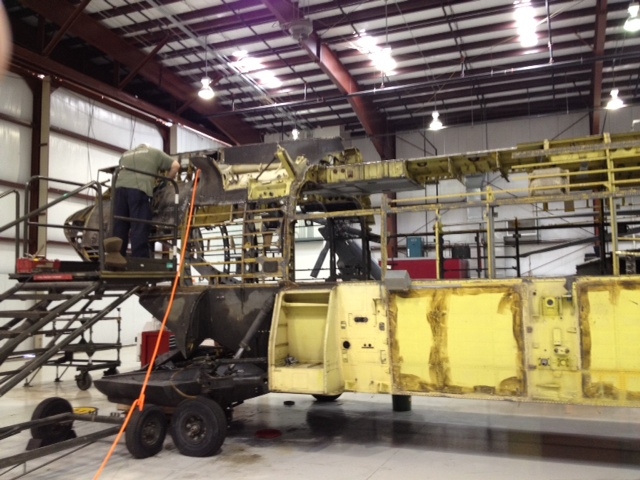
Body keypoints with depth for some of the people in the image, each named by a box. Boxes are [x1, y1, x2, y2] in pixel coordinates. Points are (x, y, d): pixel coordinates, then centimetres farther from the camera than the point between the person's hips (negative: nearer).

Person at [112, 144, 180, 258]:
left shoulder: (125, 155, 36)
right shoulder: (155, 152, 23)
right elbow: (175, 166, 16)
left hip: (120, 188, 4)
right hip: (139, 190, -4)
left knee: (119, 228, 7)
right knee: (140, 228, -8)